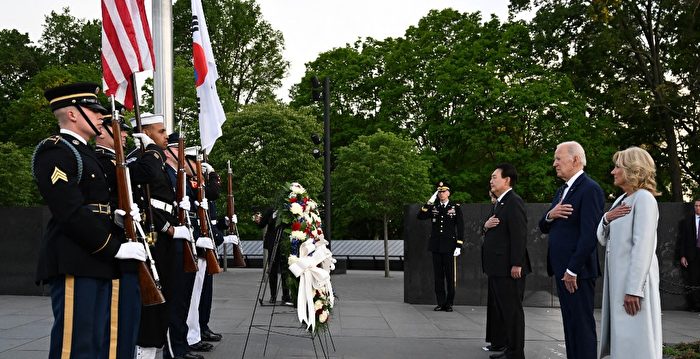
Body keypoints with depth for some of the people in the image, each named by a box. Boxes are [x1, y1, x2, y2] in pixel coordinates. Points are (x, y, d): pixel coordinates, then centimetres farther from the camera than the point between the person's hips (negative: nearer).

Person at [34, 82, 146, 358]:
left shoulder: (85, 152, 22)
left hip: (98, 261, 10)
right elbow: (71, 212, -18)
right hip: (74, 262, -10)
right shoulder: (55, 151, -9)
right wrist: (115, 247, -16)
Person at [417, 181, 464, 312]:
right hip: (436, 246, 3)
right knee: (438, 275, 5)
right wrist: (429, 202, -7)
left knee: (450, 276, 1)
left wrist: (458, 246, -7)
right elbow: (420, 216, -1)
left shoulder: (456, 208, 3)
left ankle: (449, 303, 10)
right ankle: (441, 303, 11)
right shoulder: (433, 208, 12)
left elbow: (460, 227, 0)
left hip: (449, 247, -3)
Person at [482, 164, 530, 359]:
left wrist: (516, 264, -23)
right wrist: (486, 225, 0)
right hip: (497, 268, 10)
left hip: (509, 268, -10)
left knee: (512, 311, -2)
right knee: (503, 311, 16)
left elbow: (519, 234, -20)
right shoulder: (499, 203, 17)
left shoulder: (514, 201, -13)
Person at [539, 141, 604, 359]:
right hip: (562, 269, 9)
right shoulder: (562, 191, 17)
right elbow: (544, 228, 18)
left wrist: (573, 270, -19)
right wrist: (550, 215, -5)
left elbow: (589, 235, -20)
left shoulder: (590, 189, -13)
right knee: (570, 324, 14)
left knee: (582, 325, -3)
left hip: (577, 272, -9)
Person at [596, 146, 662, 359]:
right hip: (617, 279, 8)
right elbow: (603, 240, 16)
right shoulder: (621, 200, 14)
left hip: (634, 280, -8)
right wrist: (606, 218, -4)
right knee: (621, 338, 14)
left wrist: (634, 289, -23)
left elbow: (643, 246, -19)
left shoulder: (644, 198, -11)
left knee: (635, 342, -3)